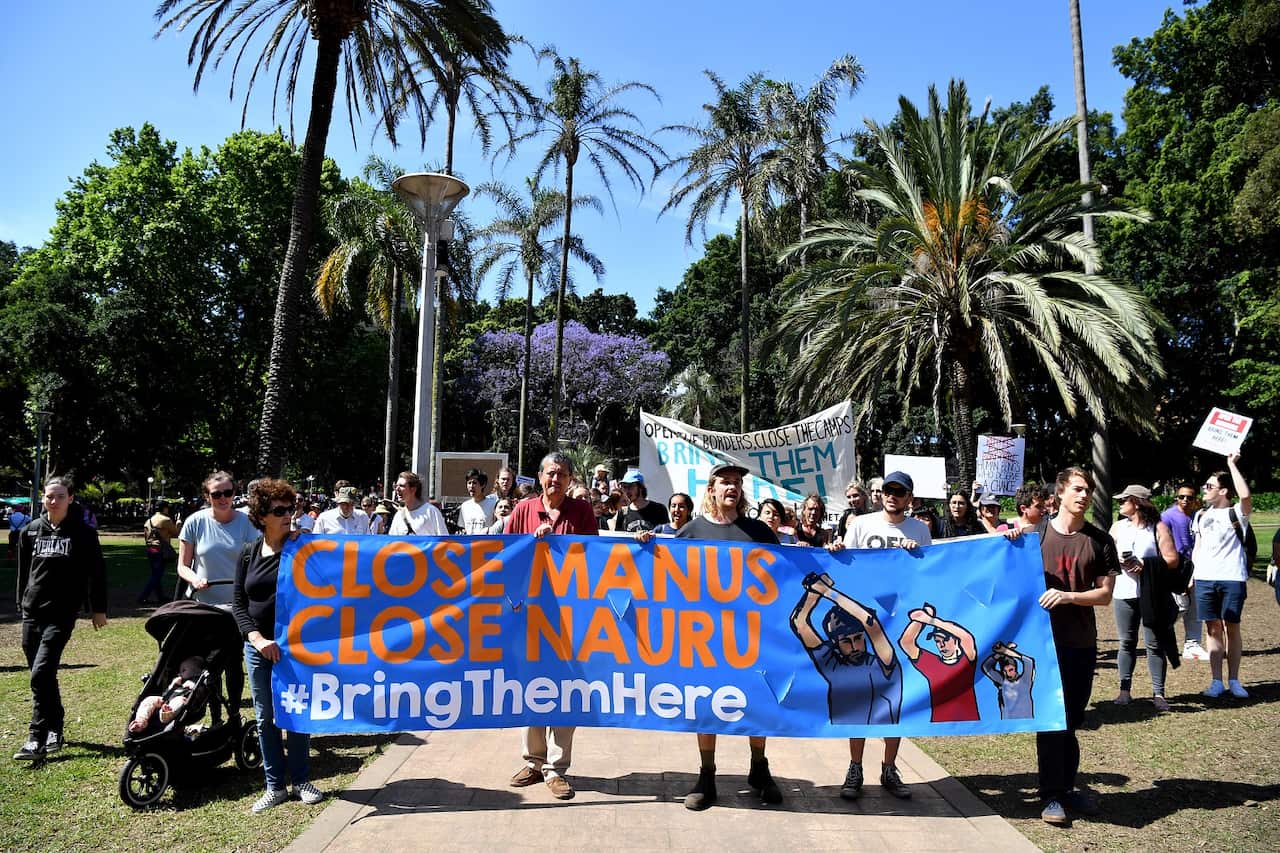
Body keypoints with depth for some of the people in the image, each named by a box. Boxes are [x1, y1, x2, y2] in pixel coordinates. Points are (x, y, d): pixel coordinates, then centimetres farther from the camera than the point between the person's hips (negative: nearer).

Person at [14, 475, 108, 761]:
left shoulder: (83, 533, -4)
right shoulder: (31, 531, 7)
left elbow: (97, 572, 1)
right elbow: (23, 571, 17)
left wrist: (99, 609, 2)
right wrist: (21, 605, 18)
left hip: (61, 614, -4)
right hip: (32, 613, 5)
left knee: (41, 674, -14)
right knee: (43, 677, 10)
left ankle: (38, 740, -9)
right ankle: (55, 729, 26)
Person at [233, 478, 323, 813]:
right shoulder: (249, 554, 4)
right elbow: (239, 605, 2)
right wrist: (257, 638, -10)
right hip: (258, 647, 3)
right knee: (265, 718, 9)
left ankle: (301, 781, 22)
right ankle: (274, 786, 22)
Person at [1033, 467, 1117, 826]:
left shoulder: (1100, 541, 3)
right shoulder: (1036, 533, 0)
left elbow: (1105, 595, -2)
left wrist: (1067, 595, -17)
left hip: (1082, 642, 2)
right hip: (1043, 637, -2)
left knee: (1072, 718, 12)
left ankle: (1066, 787, 27)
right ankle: (1051, 796, 9)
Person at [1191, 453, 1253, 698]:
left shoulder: (1236, 514, -2)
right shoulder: (1201, 516, 14)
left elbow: (1245, 495, -25)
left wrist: (1232, 464, -17)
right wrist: (1192, 573, 10)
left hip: (1232, 578, -4)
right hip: (1205, 579, 4)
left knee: (1232, 627, 3)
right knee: (1213, 629, 5)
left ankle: (1234, 680, 13)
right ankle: (1216, 681, 10)